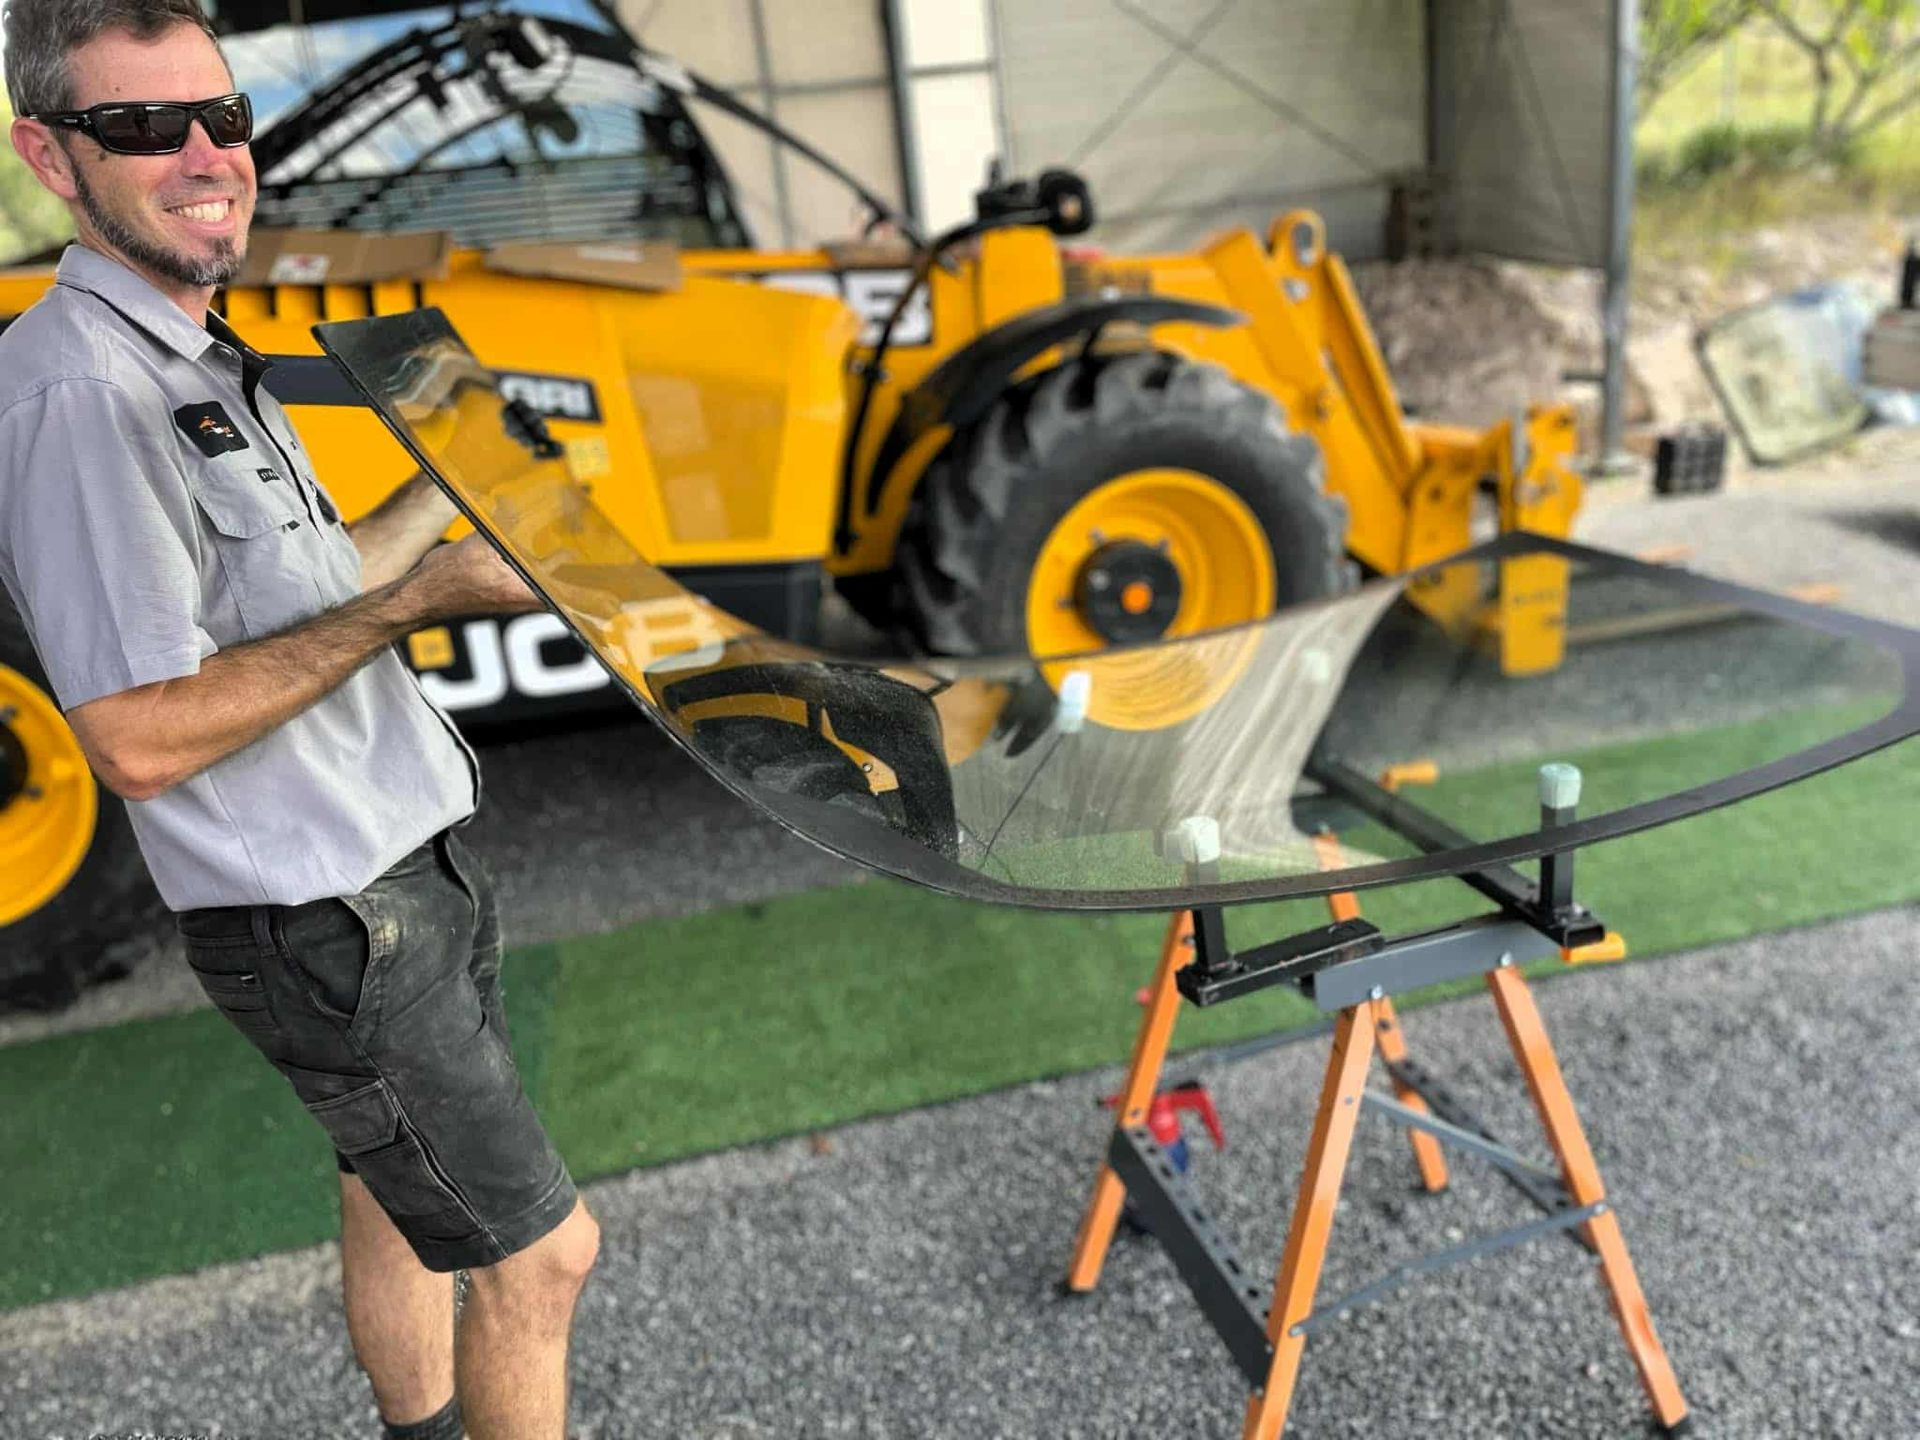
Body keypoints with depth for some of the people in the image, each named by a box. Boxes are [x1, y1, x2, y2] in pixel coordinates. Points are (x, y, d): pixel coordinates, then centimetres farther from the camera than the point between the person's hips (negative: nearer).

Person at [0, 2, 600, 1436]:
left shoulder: (200, 362, 11)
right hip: (328, 926, -9)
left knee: (399, 1198, 24)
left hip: (405, 870, 10)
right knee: (539, 1250, 2)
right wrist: (419, 599, -24)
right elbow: (142, 739, -24)